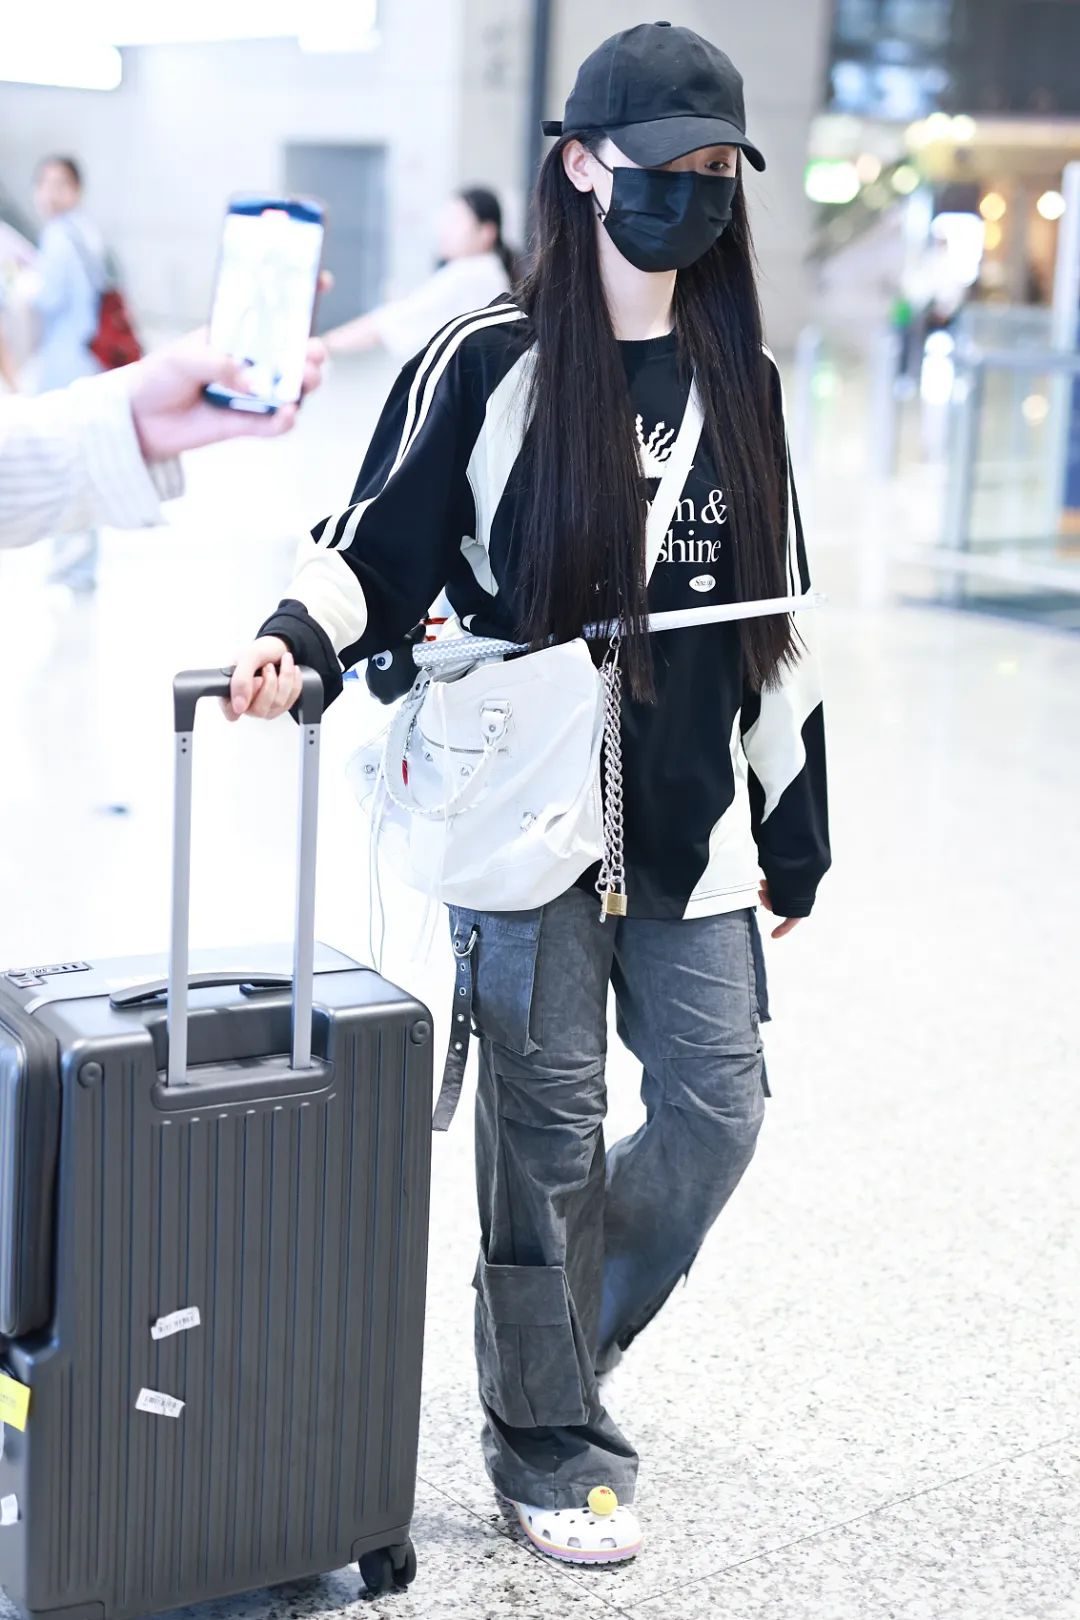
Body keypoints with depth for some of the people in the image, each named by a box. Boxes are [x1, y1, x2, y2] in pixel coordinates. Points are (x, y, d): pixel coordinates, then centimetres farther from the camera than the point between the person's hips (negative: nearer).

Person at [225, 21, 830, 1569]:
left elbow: (776, 618, 14)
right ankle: (547, 1449, 21)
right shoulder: (491, 363, -5)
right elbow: (381, 547, -5)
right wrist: (297, 638, -27)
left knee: (717, 1108, 6)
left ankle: (558, 1342, 32)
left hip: (690, 819, 5)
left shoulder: (742, 380, 10)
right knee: (550, 1132, 3)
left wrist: (795, 828, 15)